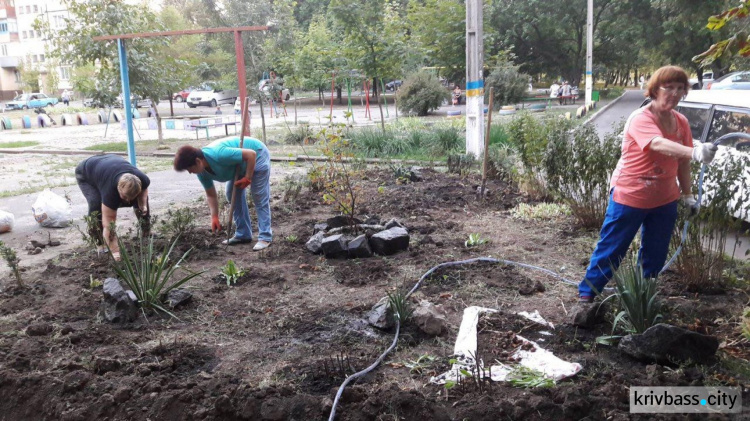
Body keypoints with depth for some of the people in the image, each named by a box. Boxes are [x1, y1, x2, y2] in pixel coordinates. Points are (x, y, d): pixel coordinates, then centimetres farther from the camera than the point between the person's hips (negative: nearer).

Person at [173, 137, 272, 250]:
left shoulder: (219, 155, -38)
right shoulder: (202, 172, -11)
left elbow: (251, 154, -33)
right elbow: (211, 195, 0)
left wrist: (247, 178, -27)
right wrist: (214, 217, -7)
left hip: (257, 155, -8)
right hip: (240, 164, 9)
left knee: (260, 198, -11)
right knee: (232, 195, 7)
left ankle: (265, 237, -7)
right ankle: (243, 234, 15)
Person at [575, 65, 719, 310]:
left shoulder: (681, 122, 3)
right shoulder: (641, 119, -21)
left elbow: (682, 162, 13)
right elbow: (659, 144, -41)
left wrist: (687, 194, 14)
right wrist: (695, 152, -56)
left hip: (664, 200, 7)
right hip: (629, 197, -6)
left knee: (655, 254, 13)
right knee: (611, 250, 3)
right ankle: (587, 294, 16)